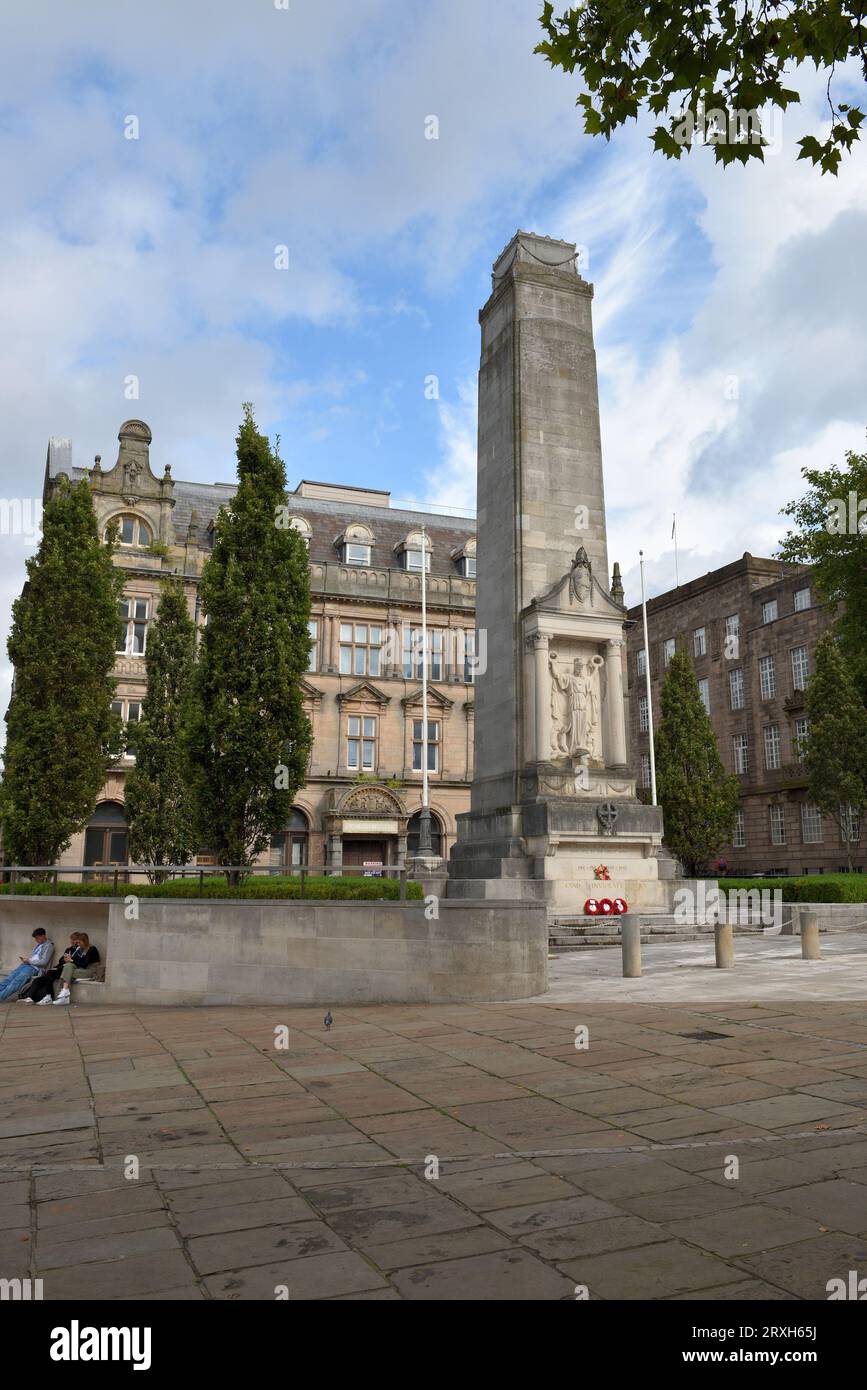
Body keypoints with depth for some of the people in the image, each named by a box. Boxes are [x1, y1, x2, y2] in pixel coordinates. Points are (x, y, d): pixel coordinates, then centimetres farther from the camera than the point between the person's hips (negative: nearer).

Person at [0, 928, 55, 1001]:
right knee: (9, 978, -13)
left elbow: (44, 962, -11)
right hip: (27, 965, 8)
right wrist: (25, 959, 3)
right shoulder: (38, 945, 23)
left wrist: (29, 960, -8)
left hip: (35, 968, -8)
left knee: (17, 981, -25)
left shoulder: (49, 946, -3)